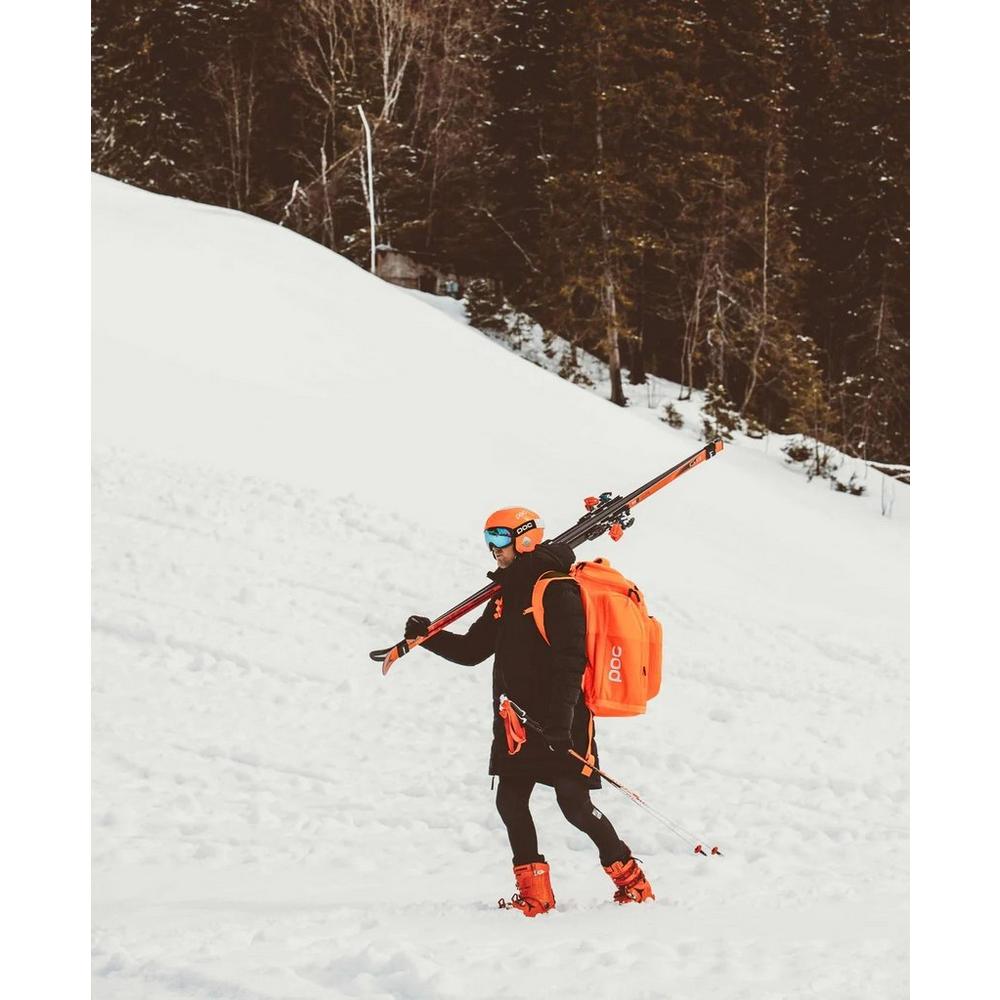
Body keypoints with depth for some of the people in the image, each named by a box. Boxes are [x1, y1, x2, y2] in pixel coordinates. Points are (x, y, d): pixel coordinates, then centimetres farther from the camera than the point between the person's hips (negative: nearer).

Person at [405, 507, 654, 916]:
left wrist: (559, 720, -25)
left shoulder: (557, 590, -11)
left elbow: (570, 660, -19)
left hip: (560, 723, -8)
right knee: (510, 801, 0)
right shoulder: (507, 594, 16)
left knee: (575, 805, -7)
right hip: (516, 719, 8)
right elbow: (471, 651, 19)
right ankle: (535, 894, 4)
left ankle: (632, 881, 7)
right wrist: (429, 636, 3)